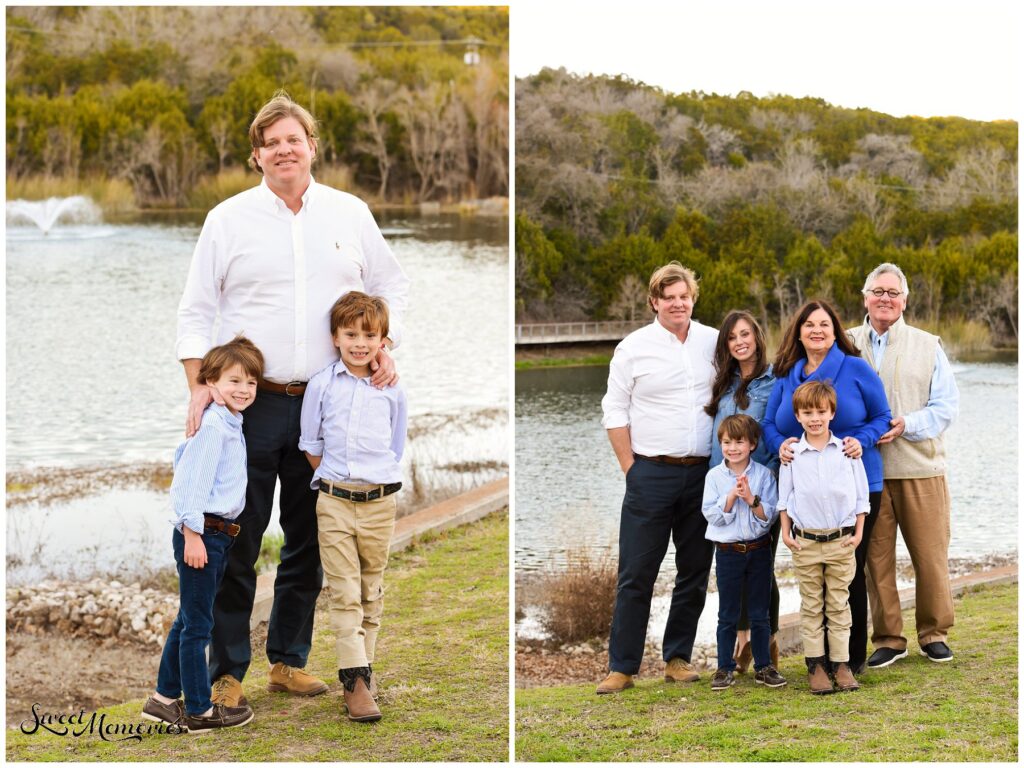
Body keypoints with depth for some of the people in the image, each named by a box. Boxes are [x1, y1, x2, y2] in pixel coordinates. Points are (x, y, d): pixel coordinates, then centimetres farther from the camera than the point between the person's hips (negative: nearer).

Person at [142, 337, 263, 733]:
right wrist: (193, 534, -21)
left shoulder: (231, 426, 13)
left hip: (218, 535, 10)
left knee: (188, 621, 17)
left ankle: (164, 699, 27)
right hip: (202, 533, -10)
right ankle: (198, 711, 7)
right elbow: (192, 482, -20)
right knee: (197, 625, -1)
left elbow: (183, 456, 25)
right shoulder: (212, 426, -17)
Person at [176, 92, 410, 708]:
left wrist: (385, 344, 1)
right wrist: (200, 386, -8)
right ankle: (227, 670, 7)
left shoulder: (350, 213, 8)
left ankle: (289, 659, 23)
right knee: (238, 541, -2)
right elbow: (197, 313, 2)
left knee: (310, 541, 10)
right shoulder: (228, 219, 2)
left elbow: (392, 285, 17)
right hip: (250, 401, -2)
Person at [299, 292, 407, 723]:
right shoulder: (321, 385, 1)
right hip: (334, 501, -1)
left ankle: (361, 668, 17)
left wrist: (375, 482, 12)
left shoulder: (392, 391, 3)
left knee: (371, 592, 8)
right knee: (344, 593, -6)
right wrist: (335, 481, 9)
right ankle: (356, 681, -8)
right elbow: (311, 444, 10)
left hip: (379, 503, 1)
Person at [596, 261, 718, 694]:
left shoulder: (715, 343, 6)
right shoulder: (634, 348, -1)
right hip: (652, 474, -3)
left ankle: (678, 658, 20)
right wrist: (631, 468, -5)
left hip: (704, 474, 3)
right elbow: (615, 412, 1)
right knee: (636, 575, -2)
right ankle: (622, 667, 3)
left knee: (695, 573, 9)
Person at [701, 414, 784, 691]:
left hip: (759, 550, 0)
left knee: (759, 614, 8)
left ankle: (763, 667, 16)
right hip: (728, 551, 0)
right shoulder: (714, 476, -2)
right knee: (727, 615, 6)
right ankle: (724, 668, 13)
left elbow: (769, 516, -7)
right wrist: (732, 495, -20)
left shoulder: (764, 475, -3)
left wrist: (751, 499, -22)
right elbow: (712, 515, -9)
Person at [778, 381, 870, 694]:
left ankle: (841, 663, 10)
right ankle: (815, 665, 8)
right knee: (811, 606, 5)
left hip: (841, 540, 0)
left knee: (839, 604, 5)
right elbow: (784, 497, 7)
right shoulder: (792, 455, 1)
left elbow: (861, 494, 6)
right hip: (806, 541, 0)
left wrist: (858, 532, 1)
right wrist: (786, 533, 1)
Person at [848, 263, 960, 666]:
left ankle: (934, 633, 16)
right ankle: (887, 638, 12)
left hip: (920, 467, 0)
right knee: (876, 557, 0)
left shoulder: (928, 346, 9)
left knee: (930, 555, 1)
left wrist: (906, 425, -13)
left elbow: (946, 406, 3)